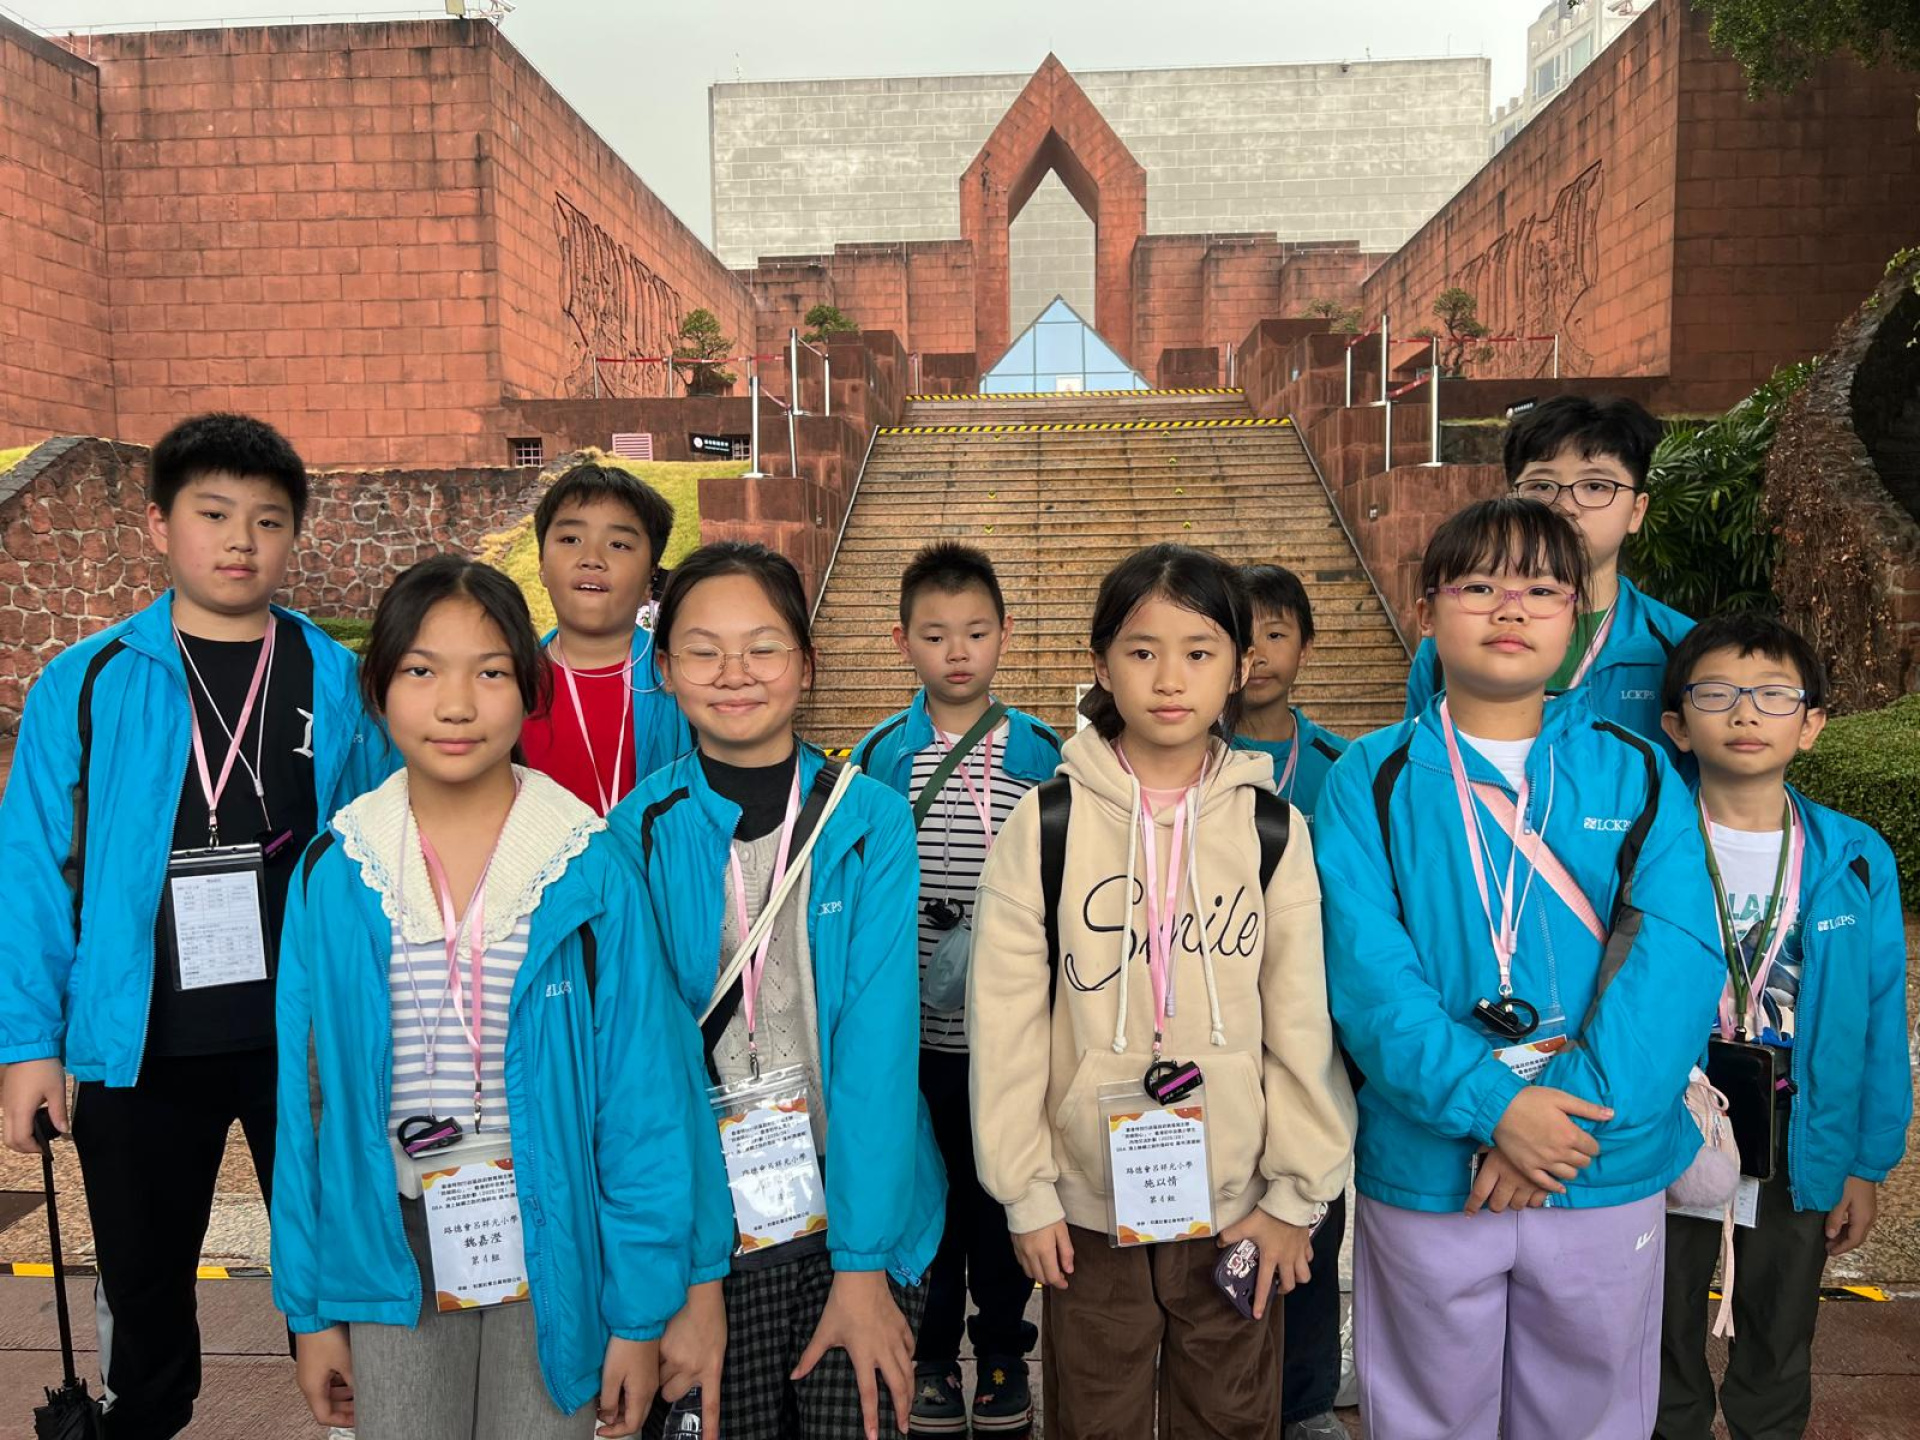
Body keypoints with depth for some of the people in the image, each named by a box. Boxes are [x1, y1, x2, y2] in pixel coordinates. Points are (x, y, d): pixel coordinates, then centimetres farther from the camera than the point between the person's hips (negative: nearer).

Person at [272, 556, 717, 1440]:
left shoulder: (590, 869, -12)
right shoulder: (334, 875, -4)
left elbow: (641, 1096, -9)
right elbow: (307, 1094, 2)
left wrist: (642, 1312, -7)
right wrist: (309, 1307, 5)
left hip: (551, 1256, -1)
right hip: (393, 1261, 2)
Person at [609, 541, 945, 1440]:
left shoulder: (872, 822, -8)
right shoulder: (636, 836, -7)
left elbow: (881, 1041, -12)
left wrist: (862, 1263, -15)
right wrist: (694, 1275, -14)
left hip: (863, 1211, 0)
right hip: (709, 1224, 0)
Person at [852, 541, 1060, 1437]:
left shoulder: (1044, 755, -1)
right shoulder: (877, 756, -2)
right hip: (911, 1027, 0)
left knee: (1003, 1192, 14)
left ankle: (1003, 1351, 35)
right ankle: (931, 1353, 33)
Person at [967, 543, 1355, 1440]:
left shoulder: (1273, 829, -4)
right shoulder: (1048, 823, -8)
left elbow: (1304, 1023, -1)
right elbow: (1005, 1020, -6)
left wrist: (1296, 1193, -1)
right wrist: (1025, 1192, -5)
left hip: (1237, 1210, 1)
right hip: (1090, 1209, -1)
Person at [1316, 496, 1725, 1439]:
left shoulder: (1637, 774, -1)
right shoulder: (1371, 779, -6)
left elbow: (1677, 955, -12)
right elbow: (1366, 971, -14)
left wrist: (1573, 1115, -20)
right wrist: (1489, 1105, -23)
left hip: (1610, 1176, 2)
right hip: (1425, 1173, -1)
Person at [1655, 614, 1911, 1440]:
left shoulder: (1857, 861, -9)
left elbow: (1879, 1021, -2)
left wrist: (1869, 1162, 0)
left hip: (1800, 1146, 1)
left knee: (1779, 1342, 22)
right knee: (1666, 1339, 19)